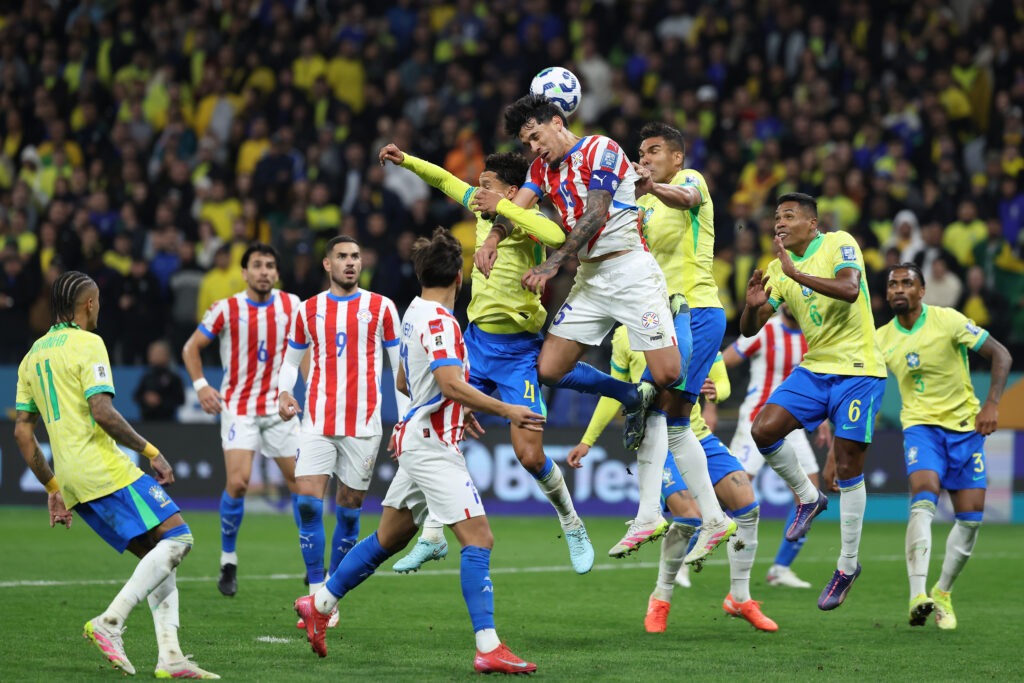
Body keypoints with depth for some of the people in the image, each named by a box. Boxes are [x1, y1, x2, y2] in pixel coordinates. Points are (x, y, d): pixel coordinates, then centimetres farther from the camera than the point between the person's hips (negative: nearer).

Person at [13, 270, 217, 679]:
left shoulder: (33, 356, 19)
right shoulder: (87, 344, -5)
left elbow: (22, 432, 18)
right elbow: (103, 413, -17)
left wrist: (53, 488, 23)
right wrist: (150, 452, -8)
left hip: (72, 481, 9)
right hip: (104, 469, -9)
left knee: (157, 557, 10)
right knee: (177, 538, -10)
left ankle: (170, 657, -2)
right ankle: (110, 622, -21)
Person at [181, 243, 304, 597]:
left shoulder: (291, 305, 0)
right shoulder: (227, 309, -7)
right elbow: (191, 348, 2)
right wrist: (200, 385, -12)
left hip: (278, 406, 3)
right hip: (238, 406, -3)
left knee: (300, 481, 1)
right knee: (238, 481, -18)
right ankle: (228, 562, -1)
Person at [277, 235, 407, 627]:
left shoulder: (381, 308, 4)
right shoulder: (308, 311, 10)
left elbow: (401, 367, 6)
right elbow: (291, 360, 20)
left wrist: (405, 422, -1)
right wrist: (284, 393, 1)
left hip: (363, 424, -1)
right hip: (318, 422, 1)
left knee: (349, 509, 3)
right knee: (308, 502, -12)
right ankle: (316, 592, -5)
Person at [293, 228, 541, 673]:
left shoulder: (413, 314, 14)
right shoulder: (439, 321, -16)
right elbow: (451, 384, -27)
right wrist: (507, 411, -23)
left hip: (417, 440, 10)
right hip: (434, 446, -10)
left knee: (389, 538, 19)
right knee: (478, 539, -13)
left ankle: (320, 605, 30)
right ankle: (488, 649, -18)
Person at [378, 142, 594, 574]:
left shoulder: (527, 220, -14)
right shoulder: (484, 210, 5)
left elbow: (556, 236, -39)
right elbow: (446, 180, 23)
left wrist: (502, 207, -32)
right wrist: (406, 161, 13)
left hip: (517, 349, -6)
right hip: (476, 340, 6)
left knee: (530, 457, -9)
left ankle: (571, 523, 19)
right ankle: (433, 536, 7)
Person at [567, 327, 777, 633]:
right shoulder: (627, 336, -2)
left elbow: (723, 384, 7)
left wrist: (715, 391, -19)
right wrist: (587, 441, 13)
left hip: (698, 436, 4)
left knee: (747, 505, -7)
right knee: (689, 516, -22)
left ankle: (739, 599, 11)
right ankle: (660, 599, 2)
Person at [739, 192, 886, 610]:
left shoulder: (839, 245, -8)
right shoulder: (779, 268, 8)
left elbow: (849, 290, -28)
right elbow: (749, 329, 7)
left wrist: (796, 274, -32)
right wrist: (753, 305, -16)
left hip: (857, 371, -6)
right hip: (814, 369, 6)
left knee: (847, 466, -5)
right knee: (763, 429, -14)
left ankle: (848, 565, 7)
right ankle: (808, 498, 11)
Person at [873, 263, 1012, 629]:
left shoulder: (949, 321, -9)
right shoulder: (881, 339, 1)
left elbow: (1001, 355, -5)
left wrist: (991, 405, -15)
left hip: (965, 426, 0)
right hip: (920, 425, 0)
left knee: (971, 516, -2)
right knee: (924, 500, -25)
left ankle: (943, 592, 20)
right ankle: (917, 596, -35)